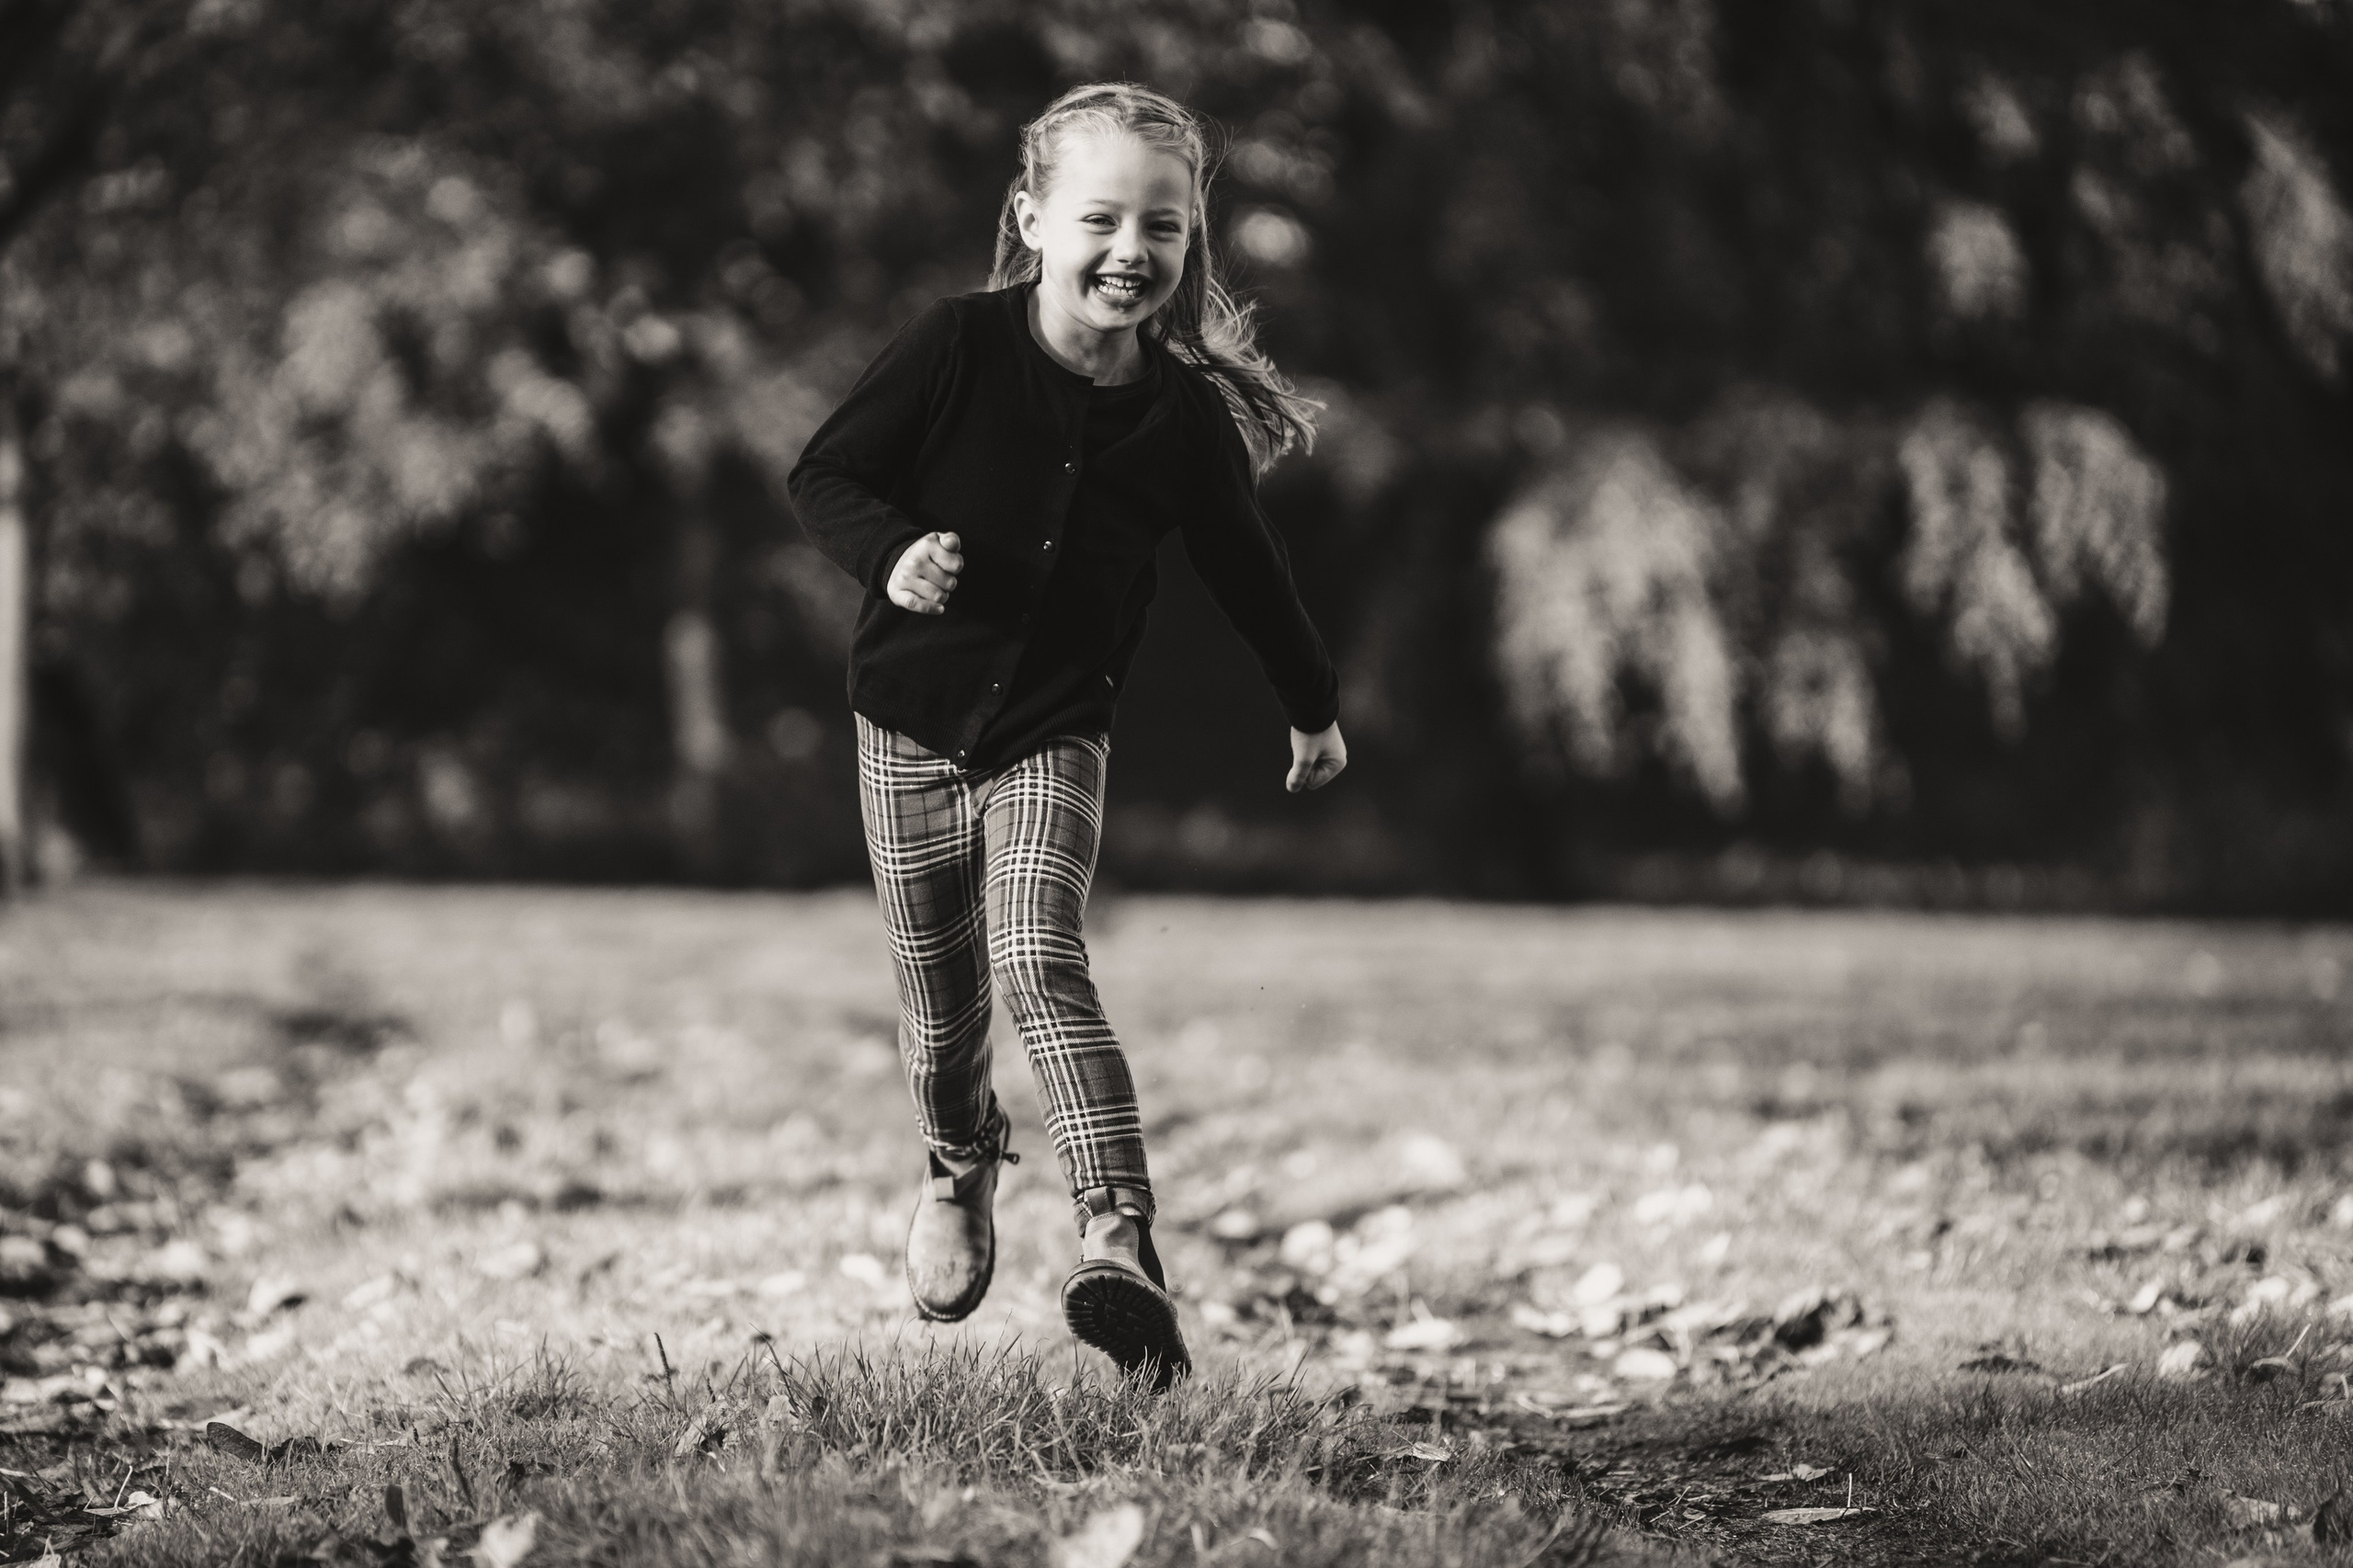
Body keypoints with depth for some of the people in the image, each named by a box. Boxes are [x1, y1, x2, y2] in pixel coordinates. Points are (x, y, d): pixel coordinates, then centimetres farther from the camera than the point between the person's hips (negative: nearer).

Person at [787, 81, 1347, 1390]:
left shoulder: (1183, 413, -7)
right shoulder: (958, 349, -14)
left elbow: (1245, 565, 9)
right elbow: (825, 475, -9)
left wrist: (1313, 706, 20)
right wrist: (892, 553, -30)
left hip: (1057, 736, 0)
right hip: (912, 724, 0)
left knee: (1045, 966, -22)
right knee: (939, 995, 13)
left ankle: (1122, 1241, -29)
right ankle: (960, 1174, 44)